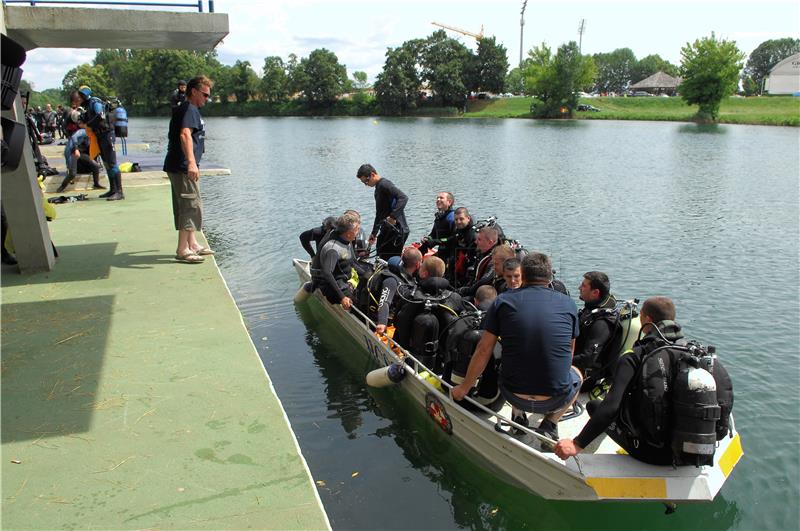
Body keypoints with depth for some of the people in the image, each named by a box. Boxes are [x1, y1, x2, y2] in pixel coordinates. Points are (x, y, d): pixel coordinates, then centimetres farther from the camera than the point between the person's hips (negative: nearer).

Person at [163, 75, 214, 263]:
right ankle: (182, 250, -6)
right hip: (183, 167, -11)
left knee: (186, 206, 16)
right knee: (192, 206, -9)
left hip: (179, 167, 11)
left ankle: (192, 244, 26)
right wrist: (191, 162, -40)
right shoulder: (190, 110, -12)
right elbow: (185, 135, -28)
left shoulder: (188, 110, 21)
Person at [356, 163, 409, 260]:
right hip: (387, 231, 10)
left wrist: (393, 216, -32)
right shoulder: (378, 188, 20)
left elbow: (403, 198, -27)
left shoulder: (384, 184, -12)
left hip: (396, 230, -10)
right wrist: (374, 233, 30)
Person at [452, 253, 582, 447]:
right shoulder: (568, 304, 1)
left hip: (513, 395, 1)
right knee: (576, 374, 33)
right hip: (555, 399, -1)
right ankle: (549, 425, 15)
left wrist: (464, 388, 15)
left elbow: (484, 350, 1)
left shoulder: (503, 301, -2)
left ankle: (518, 417, 18)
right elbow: (568, 353, 14)